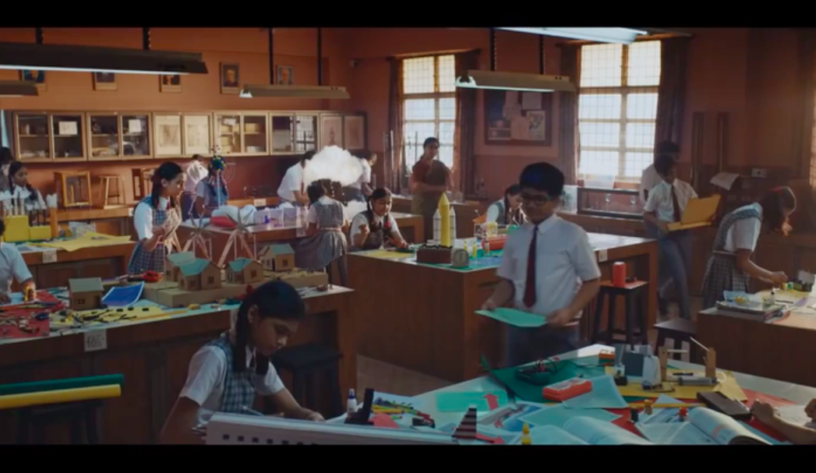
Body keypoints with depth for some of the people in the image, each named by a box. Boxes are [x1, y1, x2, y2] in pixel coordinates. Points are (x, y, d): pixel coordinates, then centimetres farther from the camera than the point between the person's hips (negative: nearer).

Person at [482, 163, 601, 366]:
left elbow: (592, 281, -4)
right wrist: (495, 301, -9)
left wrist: (569, 312, -18)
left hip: (558, 330, -4)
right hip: (519, 327, 4)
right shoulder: (515, 237, 4)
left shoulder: (573, 235, -8)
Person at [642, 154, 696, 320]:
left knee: (686, 270, 15)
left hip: (684, 233, 4)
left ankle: (658, 290, 42)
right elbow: (646, 214, -1)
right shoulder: (656, 192, -7)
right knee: (680, 274, -9)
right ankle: (685, 314, 3)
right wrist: (660, 223, -19)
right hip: (667, 235, -4)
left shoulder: (685, 187, 1)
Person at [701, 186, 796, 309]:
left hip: (728, 271, 10)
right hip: (727, 274, -10)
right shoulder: (752, 217, -13)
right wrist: (772, 275, -4)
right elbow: (742, 261, -16)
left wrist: (767, 279, 15)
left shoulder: (749, 212, 16)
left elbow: (741, 259, 14)